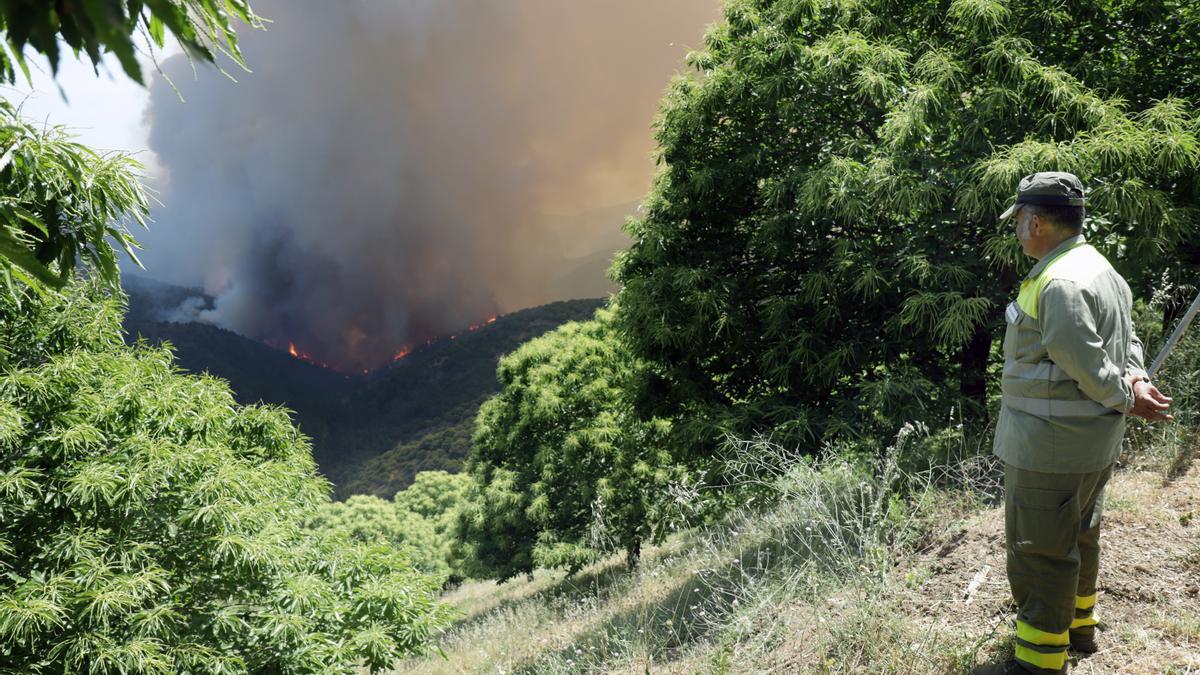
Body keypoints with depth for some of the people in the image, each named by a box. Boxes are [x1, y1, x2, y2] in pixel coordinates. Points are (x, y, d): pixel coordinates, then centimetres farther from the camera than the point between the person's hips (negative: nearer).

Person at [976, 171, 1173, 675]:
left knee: (1040, 550, -1)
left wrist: (1127, 397, -10)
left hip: (1050, 442, -11)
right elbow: (1126, 339, 13)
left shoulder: (1060, 283, -23)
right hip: (1094, 443, 11)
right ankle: (1078, 625, 42)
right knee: (1077, 536, 25)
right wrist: (1135, 379, -4)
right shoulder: (1102, 270, 12)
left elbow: (1085, 362, -24)